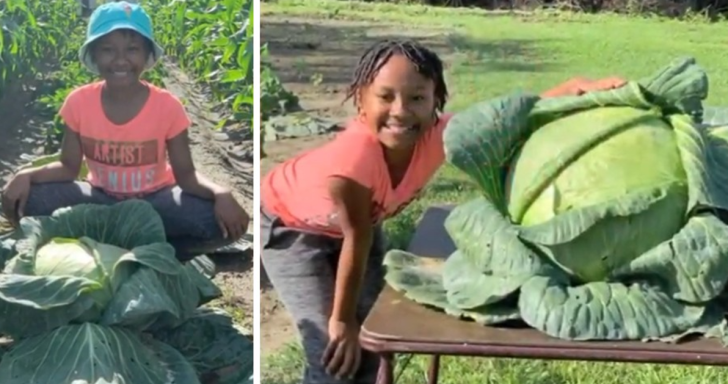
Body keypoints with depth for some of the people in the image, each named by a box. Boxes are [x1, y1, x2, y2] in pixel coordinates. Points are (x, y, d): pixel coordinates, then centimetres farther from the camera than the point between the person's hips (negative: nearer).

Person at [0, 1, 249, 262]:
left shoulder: (167, 106, -16)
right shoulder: (79, 102, -11)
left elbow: (186, 175, -14)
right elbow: (68, 167, -4)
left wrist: (221, 194, -35)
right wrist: (26, 175, -23)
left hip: (155, 201, -2)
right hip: (100, 200, 3)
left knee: (221, 221, -30)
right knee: (23, 199, -23)